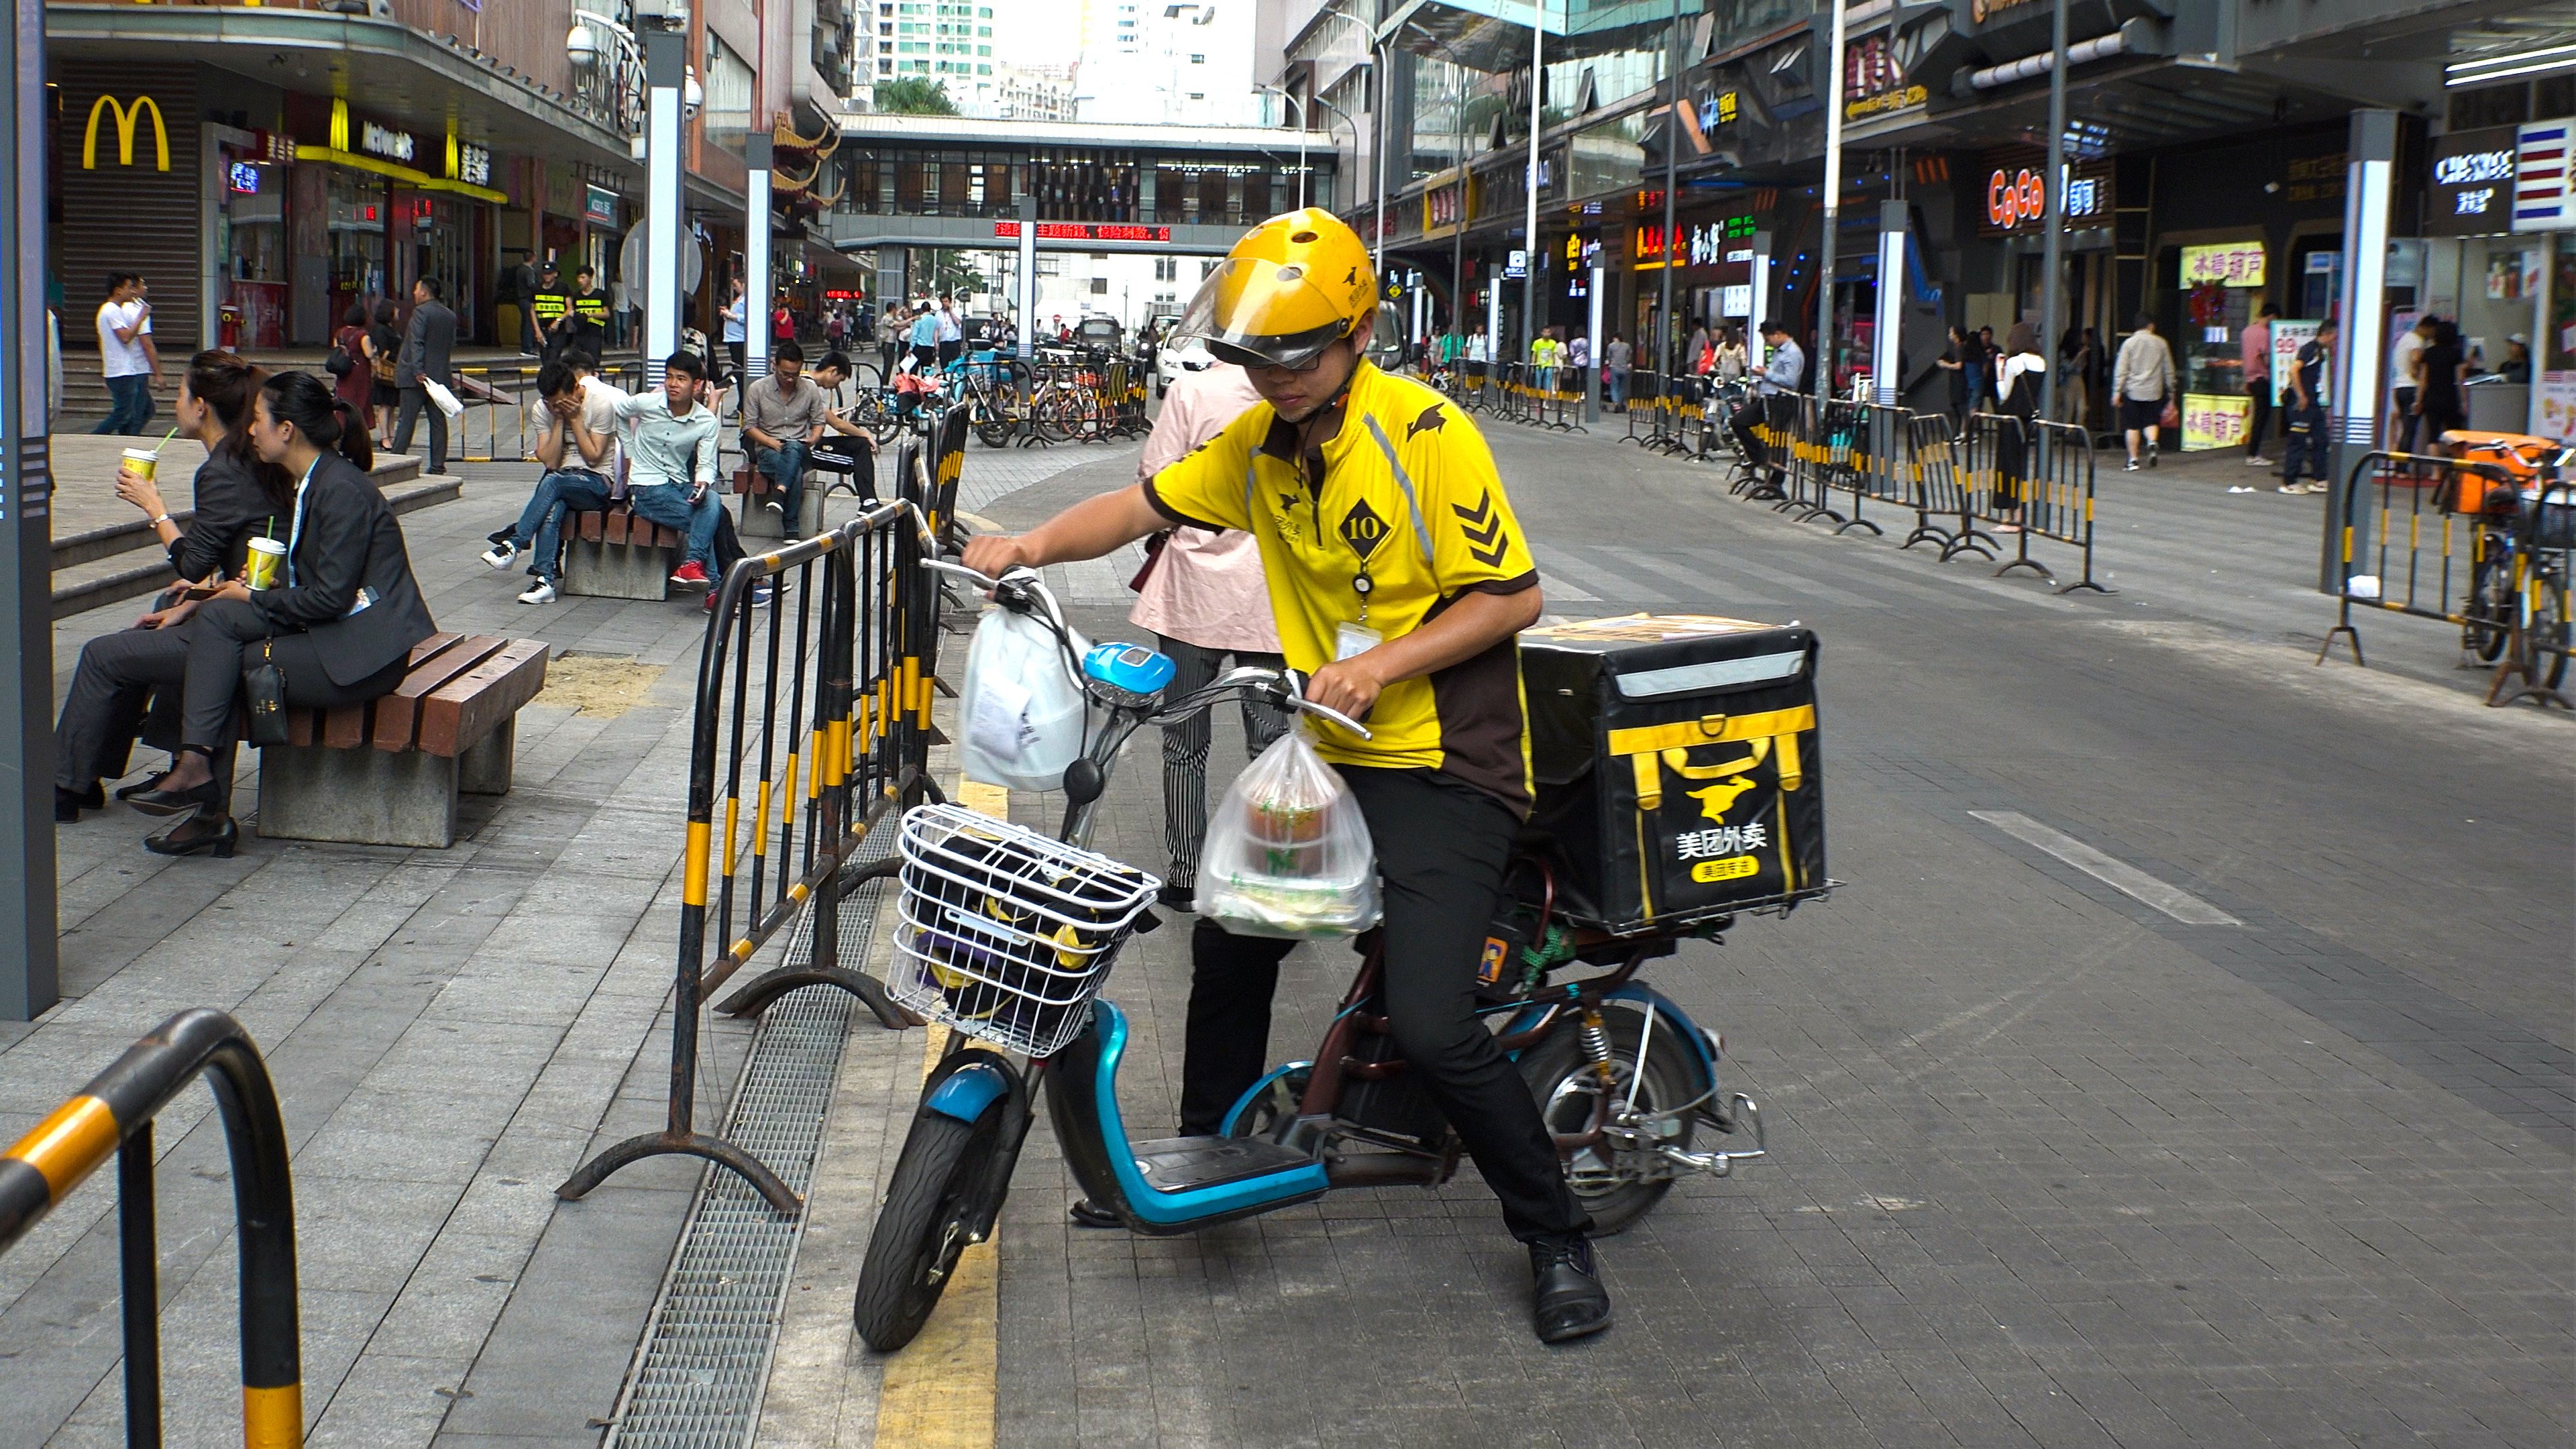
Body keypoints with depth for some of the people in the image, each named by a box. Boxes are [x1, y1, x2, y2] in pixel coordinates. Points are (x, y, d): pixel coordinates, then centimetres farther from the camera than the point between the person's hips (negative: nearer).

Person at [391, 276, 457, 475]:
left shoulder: (421, 312, -10)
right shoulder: (450, 316, 12)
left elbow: (416, 344, -17)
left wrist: (417, 371, -21)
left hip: (417, 376, -6)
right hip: (440, 374, 6)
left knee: (407, 419, -3)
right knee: (438, 420, 6)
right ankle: (438, 464, 5)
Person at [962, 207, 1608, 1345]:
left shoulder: (1425, 432, -17)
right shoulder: (1260, 441, 5)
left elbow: (1514, 596, -17)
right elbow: (1144, 505, 7)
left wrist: (1382, 663, -26)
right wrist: (1033, 545, -10)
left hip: (1443, 768, -8)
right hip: (1327, 753, 8)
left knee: (1431, 1030, -18)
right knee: (1229, 940, 20)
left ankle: (1557, 1237, 3)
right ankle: (1209, 1158, 44)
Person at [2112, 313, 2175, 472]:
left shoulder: (2129, 343, -1)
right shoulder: (2161, 343, 4)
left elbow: (2121, 370, -6)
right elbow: (2168, 370, 11)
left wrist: (2117, 391, -4)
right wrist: (2171, 389, 21)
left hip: (2132, 391, -1)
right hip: (2154, 391, 1)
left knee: (2132, 426, 4)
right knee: (2151, 422, 12)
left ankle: (2133, 460, 5)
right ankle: (2152, 442, -18)